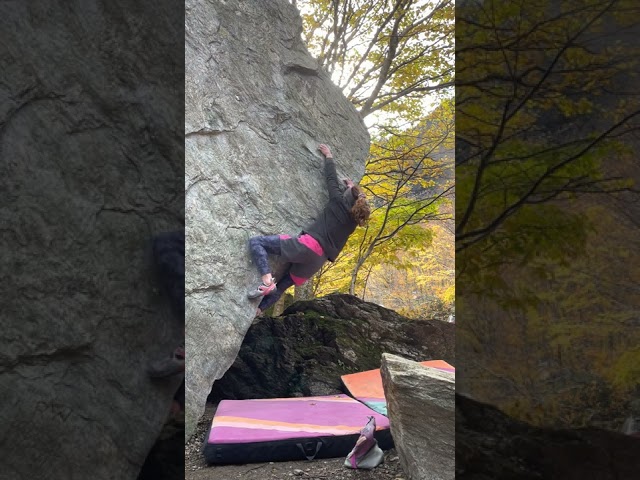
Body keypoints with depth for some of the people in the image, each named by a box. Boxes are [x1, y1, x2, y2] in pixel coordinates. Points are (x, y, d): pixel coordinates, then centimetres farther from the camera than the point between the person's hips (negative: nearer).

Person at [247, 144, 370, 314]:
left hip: (308, 246, -7)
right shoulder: (353, 220, 16)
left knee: (256, 241, -5)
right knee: (281, 286, 20)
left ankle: (267, 282, -19)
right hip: (319, 260, 7)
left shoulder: (339, 201, 3)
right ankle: (256, 312, 12)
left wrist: (328, 156, 31)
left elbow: (331, 177, 15)